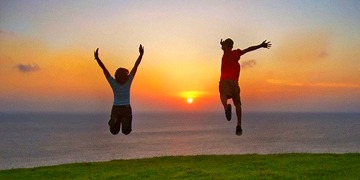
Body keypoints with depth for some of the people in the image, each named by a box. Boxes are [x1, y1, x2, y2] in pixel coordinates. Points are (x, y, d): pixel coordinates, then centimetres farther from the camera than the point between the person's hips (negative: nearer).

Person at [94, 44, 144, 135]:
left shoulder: (113, 83, -10)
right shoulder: (128, 81, -11)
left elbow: (104, 69, -15)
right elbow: (136, 66, -14)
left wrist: (97, 58, -18)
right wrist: (141, 54, -14)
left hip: (116, 109, 0)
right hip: (126, 109, 0)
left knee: (114, 131, 7)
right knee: (126, 131, 10)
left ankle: (114, 121, -28)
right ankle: (125, 121, -25)